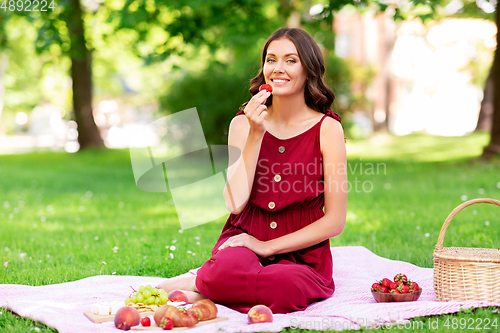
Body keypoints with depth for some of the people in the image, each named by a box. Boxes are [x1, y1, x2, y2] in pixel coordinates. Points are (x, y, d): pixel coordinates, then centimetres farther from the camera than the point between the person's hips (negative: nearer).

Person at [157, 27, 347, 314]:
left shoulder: (327, 129, -5)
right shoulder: (243, 123, 2)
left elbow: (334, 222, -7)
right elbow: (235, 203, -11)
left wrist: (267, 246, -11)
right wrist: (256, 135, -16)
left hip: (302, 253, 0)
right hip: (244, 238, 0)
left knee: (286, 290, -36)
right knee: (229, 268, -37)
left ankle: (197, 285, -13)